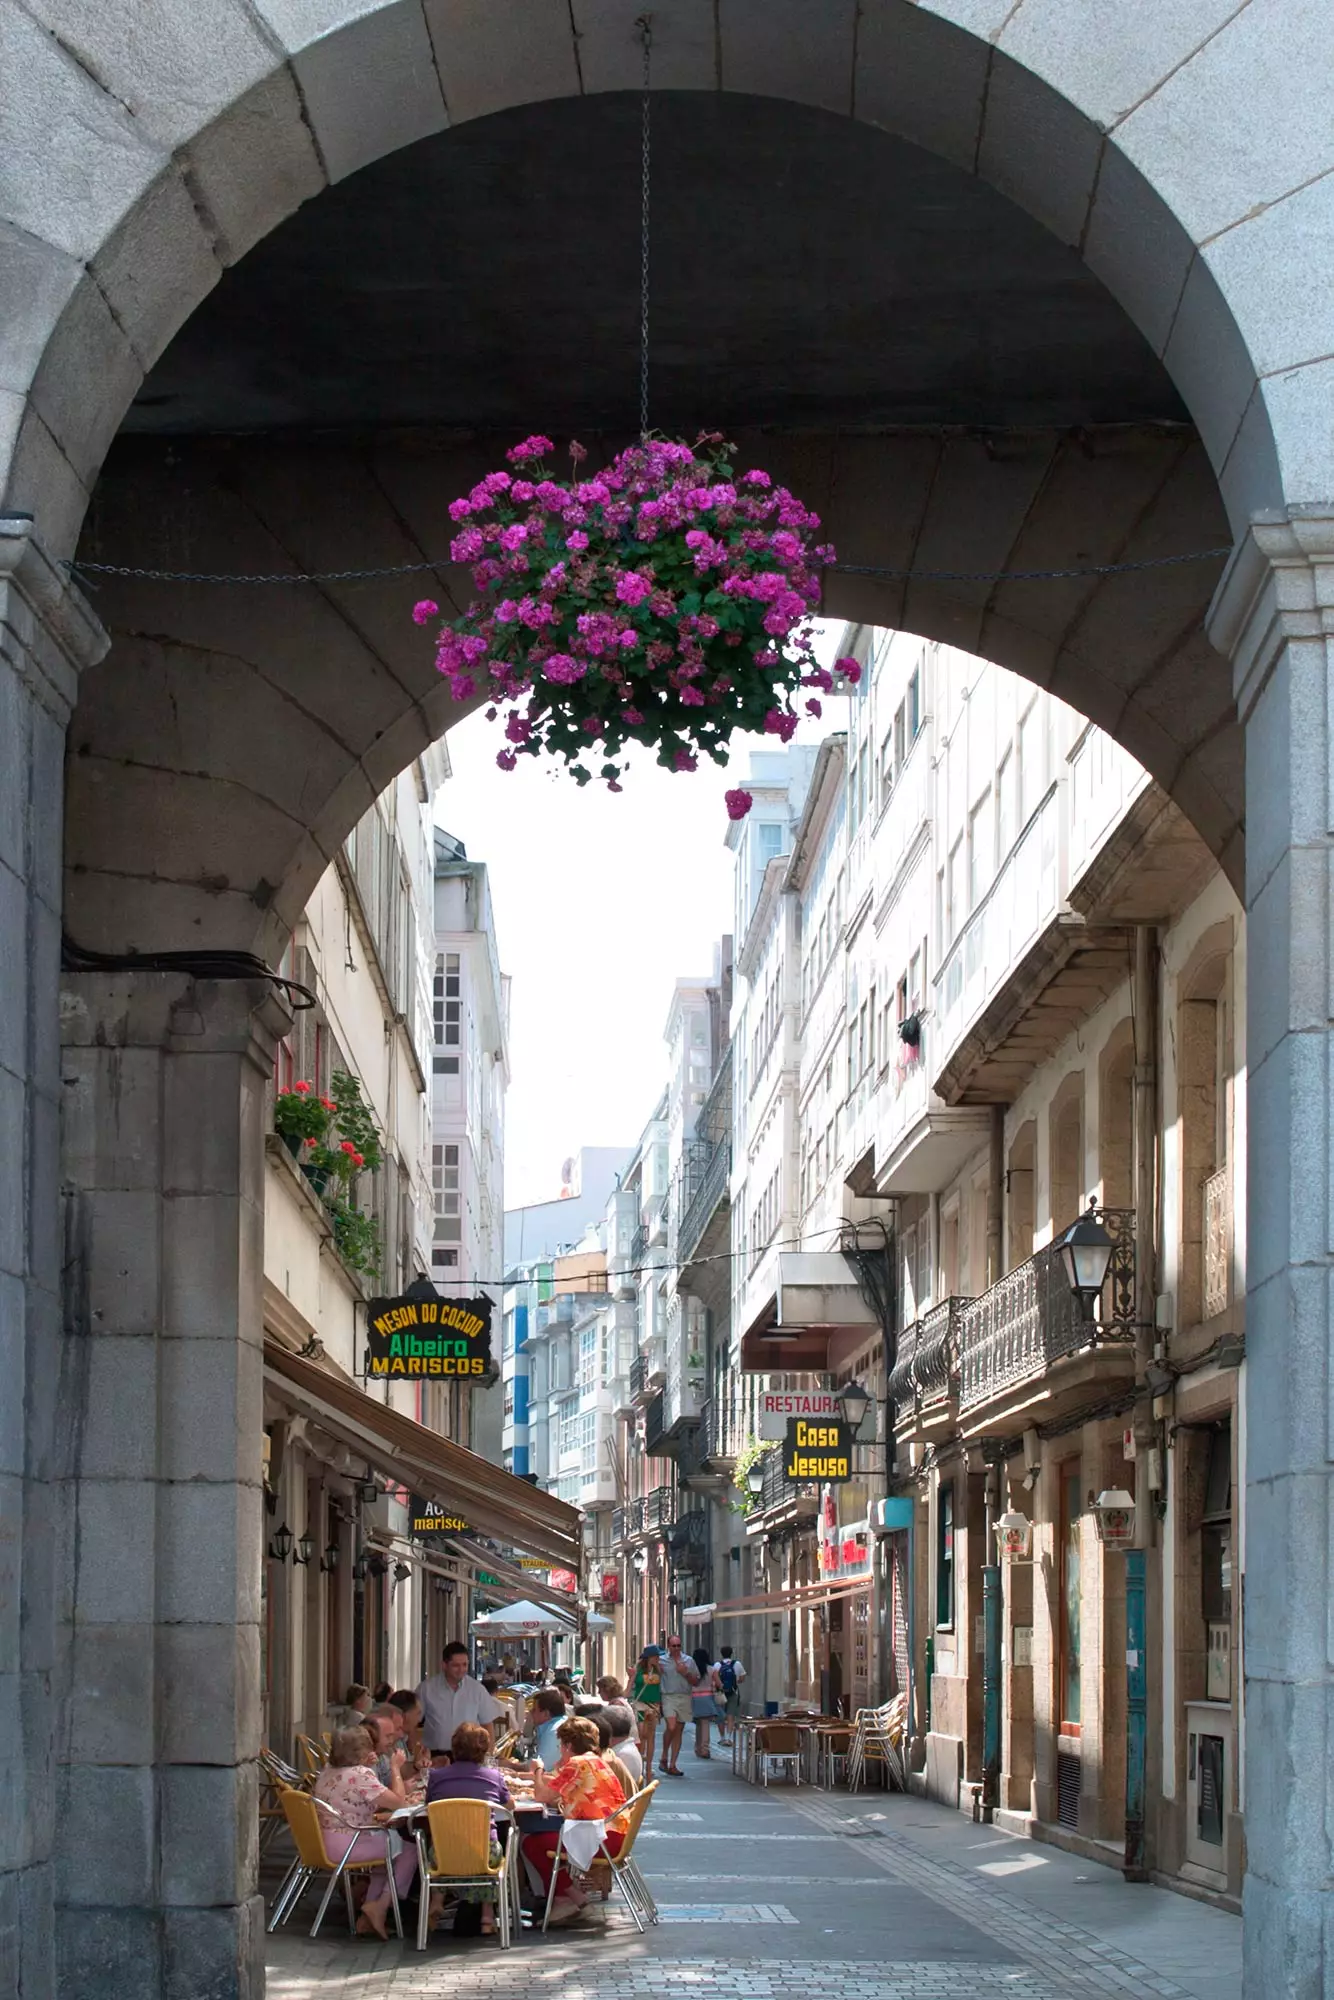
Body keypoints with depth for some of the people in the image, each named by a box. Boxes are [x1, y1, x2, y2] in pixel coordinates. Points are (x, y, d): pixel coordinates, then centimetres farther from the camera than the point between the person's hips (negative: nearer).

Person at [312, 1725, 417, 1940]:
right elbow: (398, 1801, -14)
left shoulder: (327, 1772, 11)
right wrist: (396, 1768, -3)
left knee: (388, 1848, 28)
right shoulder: (361, 1775, -16)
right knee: (409, 1850, 5)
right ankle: (381, 1906, 1)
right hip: (347, 1847, -9)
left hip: (324, 1843, 9)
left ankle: (368, 1916, 21)